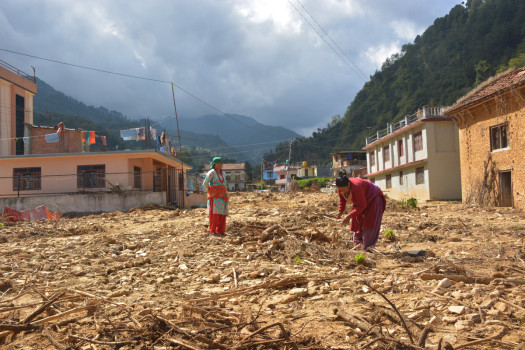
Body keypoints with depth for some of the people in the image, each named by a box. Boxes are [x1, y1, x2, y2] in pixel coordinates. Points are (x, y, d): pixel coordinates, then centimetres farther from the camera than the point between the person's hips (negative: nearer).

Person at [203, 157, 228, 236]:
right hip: (214, 196, -6)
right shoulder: (211, 172, -6)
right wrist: (210, 191, -3)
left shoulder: (222, 173, 15)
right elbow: (205, 183, -9)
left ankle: (221, 230, 7)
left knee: (222, 213, 3)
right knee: (214, 213, -11)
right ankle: (213, 230, -7)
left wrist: (225, 193, 13)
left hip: (222, 196, 7)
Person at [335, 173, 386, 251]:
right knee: (357, 223, 8)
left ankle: (368, 247, -10)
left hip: (373, 198, -8)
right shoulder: (341, 188, -19)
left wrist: (349, 216, -36)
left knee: (368, 224, -12)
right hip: (360, 201, 8)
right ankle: (357, 245, 16)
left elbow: (362, 206, -34)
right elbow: (342, 199, 1)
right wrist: (341, 211, -13)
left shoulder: (356, 188, -41)